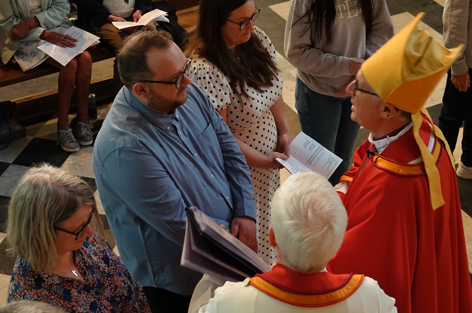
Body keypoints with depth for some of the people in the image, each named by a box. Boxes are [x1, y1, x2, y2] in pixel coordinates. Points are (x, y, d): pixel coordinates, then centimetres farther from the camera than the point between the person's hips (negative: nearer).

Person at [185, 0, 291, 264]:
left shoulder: (257, 39, -8)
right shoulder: (205, 70, -31)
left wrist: (285, 133, -5)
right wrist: (262, 160, -17)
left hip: (269, 153, 7)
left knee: (266, 217, 27)